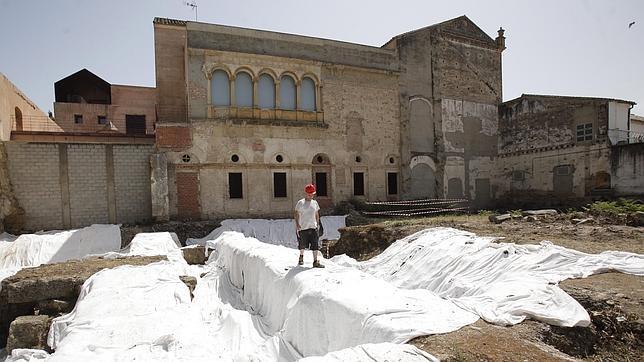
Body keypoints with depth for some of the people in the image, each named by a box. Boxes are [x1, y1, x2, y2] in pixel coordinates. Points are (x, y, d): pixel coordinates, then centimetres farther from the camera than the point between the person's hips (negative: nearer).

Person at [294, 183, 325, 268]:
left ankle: (315, 262, 2)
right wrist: (297, 224, -13)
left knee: (315, 245, -4)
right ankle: (301, 256, 39)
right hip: (303, 228, -2)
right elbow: (296, 215, -3)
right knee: (302, 245, 12)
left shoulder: (315, 203, 8)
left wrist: (317, 224, 14)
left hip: (313, 227, 2)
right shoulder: (300, 203, -3)